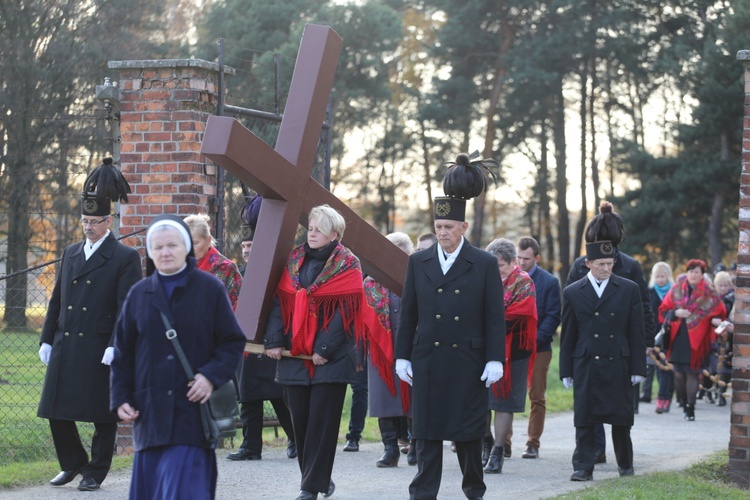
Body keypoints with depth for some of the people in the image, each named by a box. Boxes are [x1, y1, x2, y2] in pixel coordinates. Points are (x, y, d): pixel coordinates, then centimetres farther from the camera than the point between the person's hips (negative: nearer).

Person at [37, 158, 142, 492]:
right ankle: (73, 463, 24)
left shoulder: (125, 258, -4)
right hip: (65, 348, 6)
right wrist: (47, 339, 12)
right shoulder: (70, 254, 15)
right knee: (57, 411, 7)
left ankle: (95, 473, 14)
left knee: (103, 416, 2)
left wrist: (116, 346, -18)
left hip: (100, 350, -5)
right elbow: (56, 300, 17)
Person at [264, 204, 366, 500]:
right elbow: (280, 301, 5)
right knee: (300, 418, 5)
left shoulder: (347, 265, -3)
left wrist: (324, 349, -15)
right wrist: (273, 341, -7)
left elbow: (345, 311, -9)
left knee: (322, 421, -4)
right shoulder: (294, 260, 10)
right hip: (295, 354, 4)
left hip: (331, 357, -4)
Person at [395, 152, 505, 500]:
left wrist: (495, 360, -7)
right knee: (427, 432, 0)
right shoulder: (418, 262, 7)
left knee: (468, 430, 6)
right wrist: (402, 356, 4)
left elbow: (495, 317, -1)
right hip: (427, 361, 2)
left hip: (468, 363, -1)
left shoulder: (484, 264, 0)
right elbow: (407, 313, 9)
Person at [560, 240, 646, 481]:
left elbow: (636, 333, 4)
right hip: (586, 367, 0)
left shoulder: (629, 290, 4)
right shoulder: (573, 292, 5)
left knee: (621, 418, 6)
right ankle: (583, 468, 2)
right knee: (584, 419, -3)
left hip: (618, 365, 0)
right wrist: (566, 371, 3)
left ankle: (625, 464, 24)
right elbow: (567, 335, 7)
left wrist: (638, 368, -1)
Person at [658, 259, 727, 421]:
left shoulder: (710, 294, 2)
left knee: (692, 373, -5)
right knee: (678, 374, 0)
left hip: (696, 340, -2)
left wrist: (715, 320, -19)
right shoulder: (676, 290, 8)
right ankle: (684, 402, 17)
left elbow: (719, 313, 3)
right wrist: (676, 313, -10)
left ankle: (690, 407, 1)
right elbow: (663, 311, 9)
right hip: (678, 339, 2)